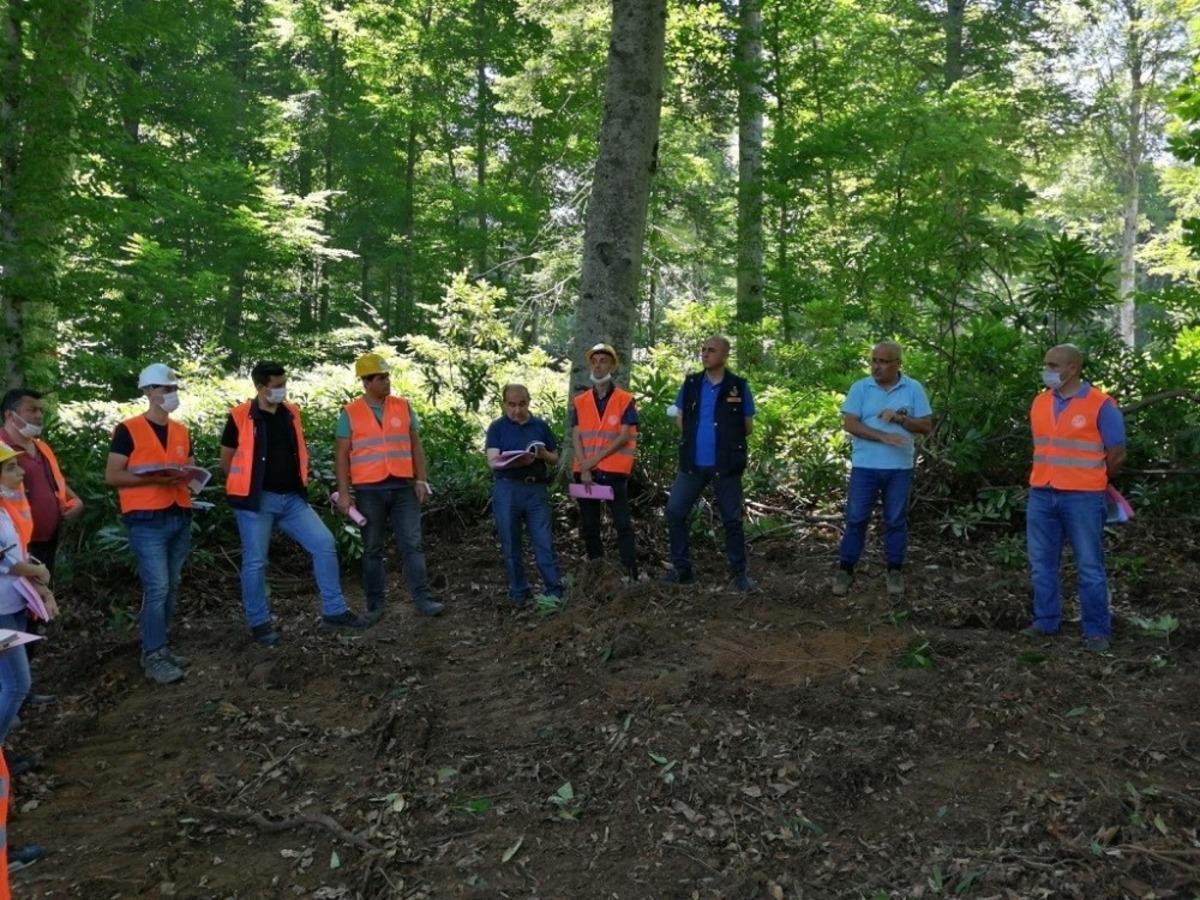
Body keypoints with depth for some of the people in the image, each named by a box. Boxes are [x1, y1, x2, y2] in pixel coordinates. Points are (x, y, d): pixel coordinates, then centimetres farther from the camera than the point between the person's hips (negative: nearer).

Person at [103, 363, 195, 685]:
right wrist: (156, 478, -20)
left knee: (171, 588, 11)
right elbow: (112, 476, -8)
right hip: (147, 520, -6)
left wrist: (187, 475, -4)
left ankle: (162, 648, 21)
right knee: (157, 588, -10)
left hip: (180, 517, 7)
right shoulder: (128, 430, -5)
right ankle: (153, 657, -2)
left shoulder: (182, 431, 14)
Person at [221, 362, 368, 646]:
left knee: (325, 543, -2)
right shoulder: (240, 417, -8)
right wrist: (250, 484, 7)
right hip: (258, 501, -5)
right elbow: (226, 461, 1)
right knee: (255, 562, 1)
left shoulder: (291, 413, 6)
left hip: (292, 498, 5)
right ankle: (260, 624, 17)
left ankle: (334, 611, 7)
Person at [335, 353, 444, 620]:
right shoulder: (350, 413, 0)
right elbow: (342, 455, 0)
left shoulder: (403, 407, 7)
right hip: (369, 490, -2)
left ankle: (423, 598, 4)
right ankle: (375, 604, 15)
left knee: (412, 545, 0)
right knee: (373, 549, 7)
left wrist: (421, 480, 2)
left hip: (403, 487, 2)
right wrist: (344, 493, -6)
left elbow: (416, 445, 10)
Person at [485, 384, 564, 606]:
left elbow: (555, 458, 15)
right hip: (507, 490, -1)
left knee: (545, 544, -2)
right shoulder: (497, 427, 4)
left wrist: (544, 455, -9)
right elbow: (493, 461, -9)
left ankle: (555, 593, 4)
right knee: (511, 546, 6)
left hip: (536, 489, 1)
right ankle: (519, 594, 18)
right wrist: (515, 462, -29)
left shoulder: (540, 426, 10)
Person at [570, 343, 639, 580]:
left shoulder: (625, 400, -1)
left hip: (614, 470, -4)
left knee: (623, 523, -3)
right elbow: (576, 437, 2)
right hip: (585, 471, 4)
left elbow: (624, 436, -8)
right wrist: (584, 468, -10)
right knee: (588, 524, 10)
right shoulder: (579, 402, 9)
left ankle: (631, 573, -1)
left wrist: (596, 459, -13)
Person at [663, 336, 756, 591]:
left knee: (732, 519, 5)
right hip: (693, 463, 3)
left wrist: (727, 437, -1)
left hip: (725, 464, -3)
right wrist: (694, 436, 2)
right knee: (674, 511, 1)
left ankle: (739, 572, 18)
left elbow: (748, 427, 5)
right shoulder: (691, 383, 6)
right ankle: (681, 568, 14)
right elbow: (680, 419, 14)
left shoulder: (739, 387, -2)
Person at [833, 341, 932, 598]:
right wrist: (883, 436, -19)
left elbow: (926, 426, 1)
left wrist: (899, 417, -15)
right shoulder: (860, 387, -2)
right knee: (855, 518, 3)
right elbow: (849, 424, -10)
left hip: (900, 468, 1)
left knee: (895, 520, 9)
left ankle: (895, 572, 21)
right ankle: (845, 570, 14)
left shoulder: (913, 388, 1)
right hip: (865, 466, 0)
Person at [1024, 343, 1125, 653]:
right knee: (1042, 564, 11)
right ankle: (1046, 621, 23)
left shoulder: (1100, 405, -9)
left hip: (1082, 498, -5)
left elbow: (1117, 455, -2)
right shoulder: (1039, 403, 8)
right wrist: (1050, 478, 14)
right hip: (1041, 495, 5)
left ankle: (1097, 631, 12)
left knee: (1089, 567, 3)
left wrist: (1091, 481, 8)